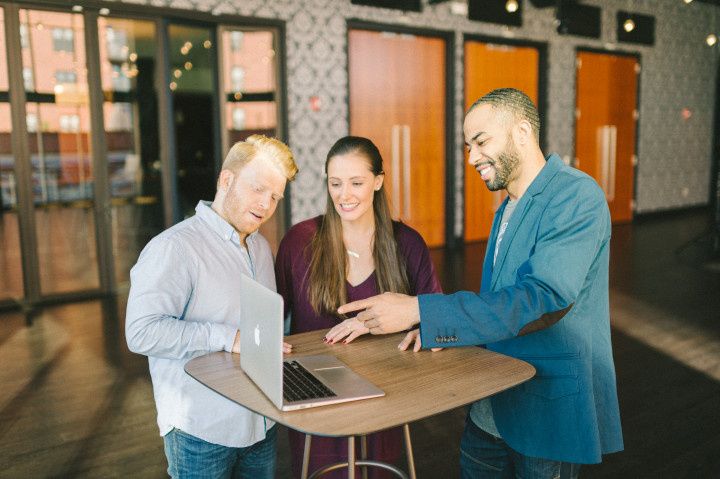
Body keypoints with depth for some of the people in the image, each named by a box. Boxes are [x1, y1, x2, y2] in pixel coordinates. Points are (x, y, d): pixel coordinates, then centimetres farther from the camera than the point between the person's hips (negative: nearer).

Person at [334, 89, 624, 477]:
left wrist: (420, 311, -30)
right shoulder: (507, 209, 11)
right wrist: (439, 327, -4)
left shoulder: (577, 197, -17)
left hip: (551, 409, -7)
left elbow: (541, 299, -29)